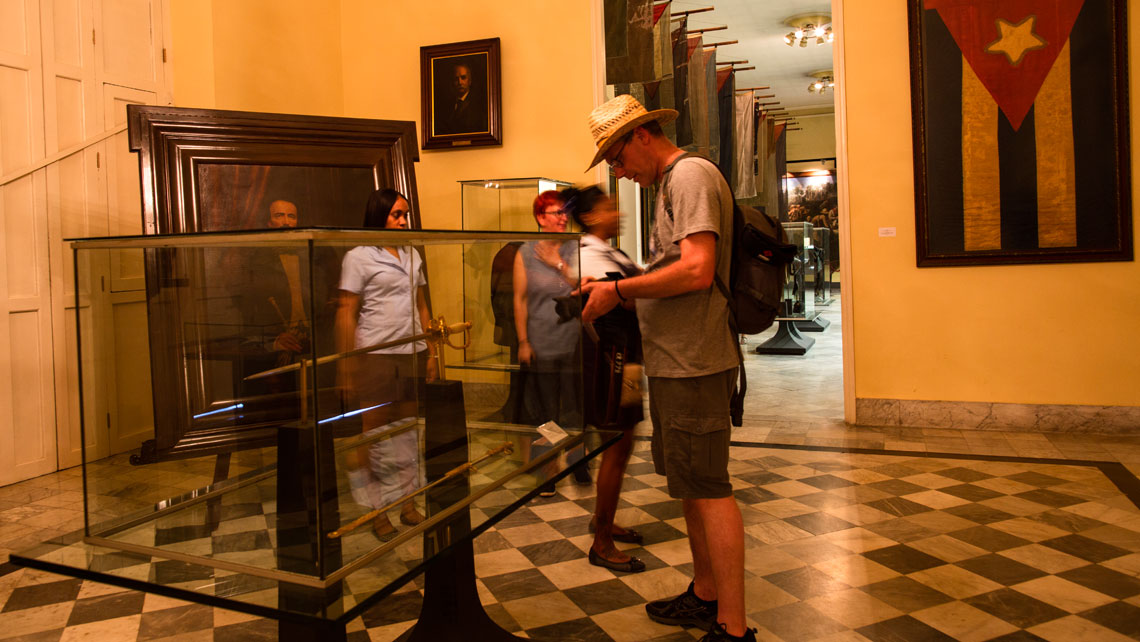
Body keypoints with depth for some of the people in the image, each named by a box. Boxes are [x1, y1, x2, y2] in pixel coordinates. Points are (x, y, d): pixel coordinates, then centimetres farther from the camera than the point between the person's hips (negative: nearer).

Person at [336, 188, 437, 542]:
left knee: (408, 431, 9)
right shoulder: (358, 257, -3)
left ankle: (407, 502, 20)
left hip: (412, 354, 5)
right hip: (375, 356, -5)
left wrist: (430, 352, 13)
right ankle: (377, 511, 11)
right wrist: (346, 366, -9)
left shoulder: (412, 255, 14)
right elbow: (346, 313, -5)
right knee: (374, 433, 0)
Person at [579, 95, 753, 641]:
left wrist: (618, 291, -14)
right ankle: (705, 596, 30)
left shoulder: (690, 174, -10)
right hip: (675, 363, 10)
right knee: (690, 485, 16)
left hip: (694, 364, -10)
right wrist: (611, 290, 8)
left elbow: (697, 271, -22)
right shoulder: (670, 183, 20)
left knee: (708, 489, -4)